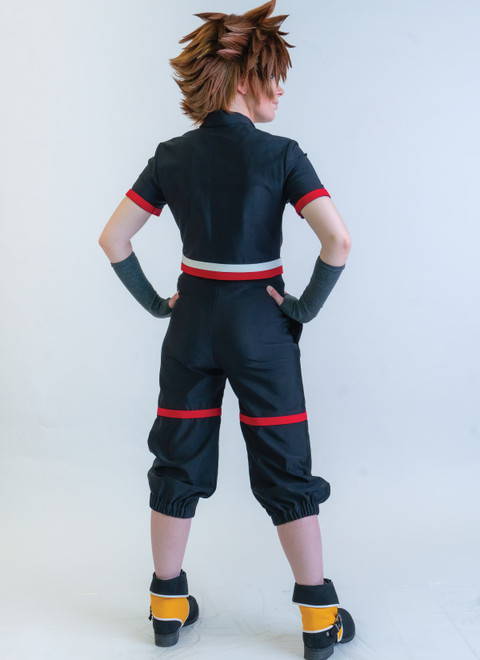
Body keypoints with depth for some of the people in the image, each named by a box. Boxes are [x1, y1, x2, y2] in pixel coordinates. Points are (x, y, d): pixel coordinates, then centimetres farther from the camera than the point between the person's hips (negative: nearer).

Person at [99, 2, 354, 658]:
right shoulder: (280, 155, -12)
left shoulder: (172, 157, -1)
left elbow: (113, 240, -1)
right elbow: (338, 241, -22)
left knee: (178, 464, 14)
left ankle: (168, 605, 26)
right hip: (260, 328, -3)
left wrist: (154, 301, 8)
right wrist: (307, 306, -8)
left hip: (191, 325, 3)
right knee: (285, 471, 8)